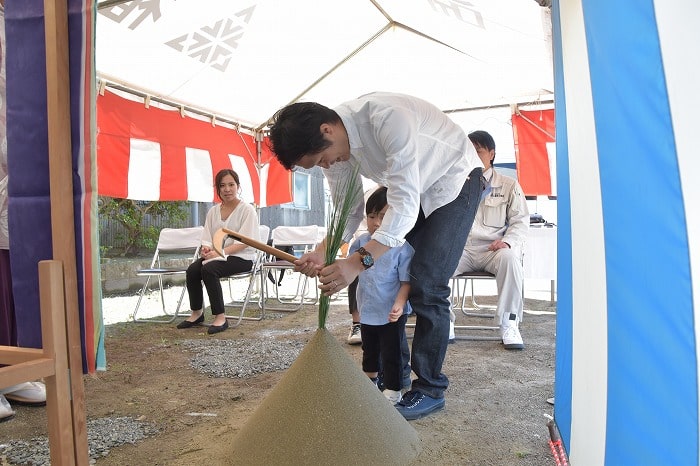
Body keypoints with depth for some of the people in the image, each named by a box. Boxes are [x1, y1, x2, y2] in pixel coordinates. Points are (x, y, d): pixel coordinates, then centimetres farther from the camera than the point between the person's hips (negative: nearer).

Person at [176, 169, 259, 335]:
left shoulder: (247, 210, -4)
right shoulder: (213, 211, 14)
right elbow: (207, 239, 12)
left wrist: (220, 252, -24)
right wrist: (206, 249, -12)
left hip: (241, 257, -6)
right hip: (216, 255, 6)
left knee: (209, 269, -30)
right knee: (192, 270, -20)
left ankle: (220, 318, -22)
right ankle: (197, 313, 0)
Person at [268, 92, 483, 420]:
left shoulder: (387, 117, -37)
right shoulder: (331, 145, -13)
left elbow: (405, 205, -41)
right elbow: (348, 211, -5)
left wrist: (358, 262, -50)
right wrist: (322, 253, -23)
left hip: (454, 178, -7)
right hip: (409, 189, 7)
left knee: (426, 285, -15)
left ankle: (430, 388, 0)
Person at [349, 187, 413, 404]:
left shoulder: (403, 247, -19)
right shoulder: (361, 242, -3)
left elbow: (406, 281, -18)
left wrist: (399, 304, -29)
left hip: (392, 313, -6)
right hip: (367, 309, 6)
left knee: (392, 352, 5)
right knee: (370, 349, 26)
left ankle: (393, 388, 22)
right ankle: (371, 378, 48)